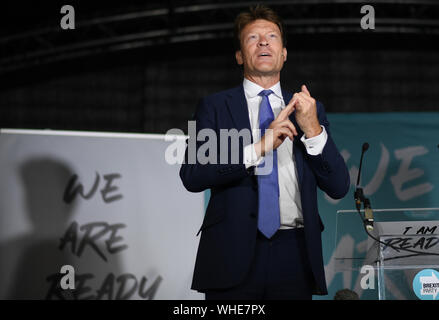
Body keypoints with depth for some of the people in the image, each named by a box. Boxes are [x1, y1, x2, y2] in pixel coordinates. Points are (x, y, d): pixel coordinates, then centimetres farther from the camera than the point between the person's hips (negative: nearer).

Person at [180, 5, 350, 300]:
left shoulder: (310, 109, 12)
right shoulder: (215, 107, 6)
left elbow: (339, 187, 6)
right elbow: (192, 175, -8)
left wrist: (313, 131, -7)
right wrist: (258, 148, -16)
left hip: (295, 254, 2)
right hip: (234, 254, -2)